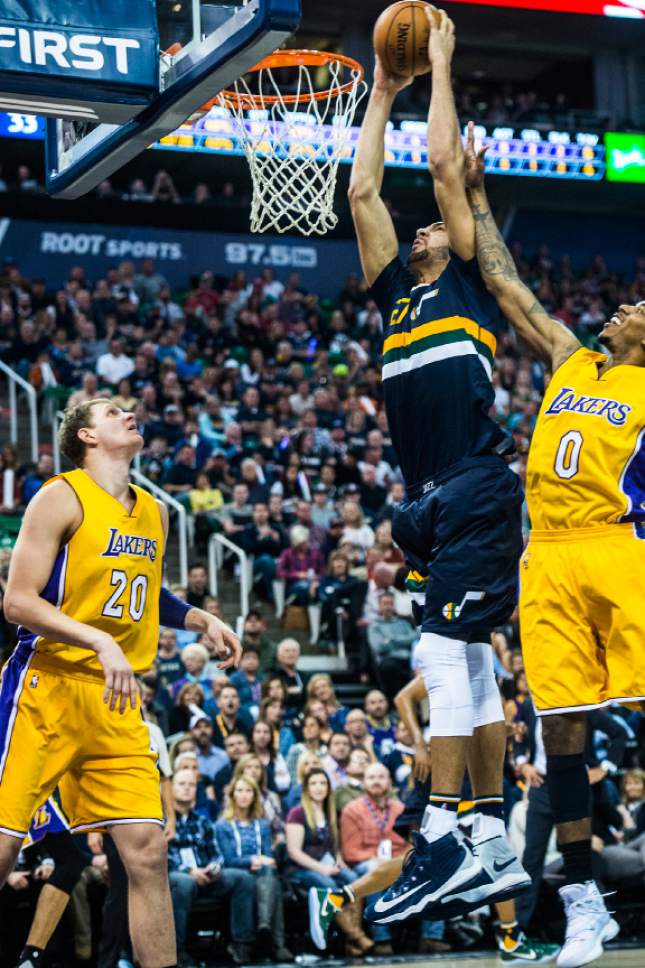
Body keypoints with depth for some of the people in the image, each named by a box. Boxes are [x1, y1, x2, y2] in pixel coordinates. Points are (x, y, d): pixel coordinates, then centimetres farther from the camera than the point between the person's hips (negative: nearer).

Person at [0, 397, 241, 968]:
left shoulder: (154, 514, 16)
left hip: (116, 701, 6)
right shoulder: (62, 498, -5)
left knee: (147, 851, -3)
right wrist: (100, 642, -23)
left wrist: (201, 620, 19)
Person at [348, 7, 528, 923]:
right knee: (470, 665, 8)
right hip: (432, 500, 8)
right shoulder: (397, 293, 23)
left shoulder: (472, 283, 7)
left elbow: (447, 166, 3)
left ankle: (442, 840, -18)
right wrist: (381, 95, 30)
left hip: (478, 488, -8)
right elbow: (362, 191, 24)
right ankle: (495, 844, 12)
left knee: (443, 651, -17)